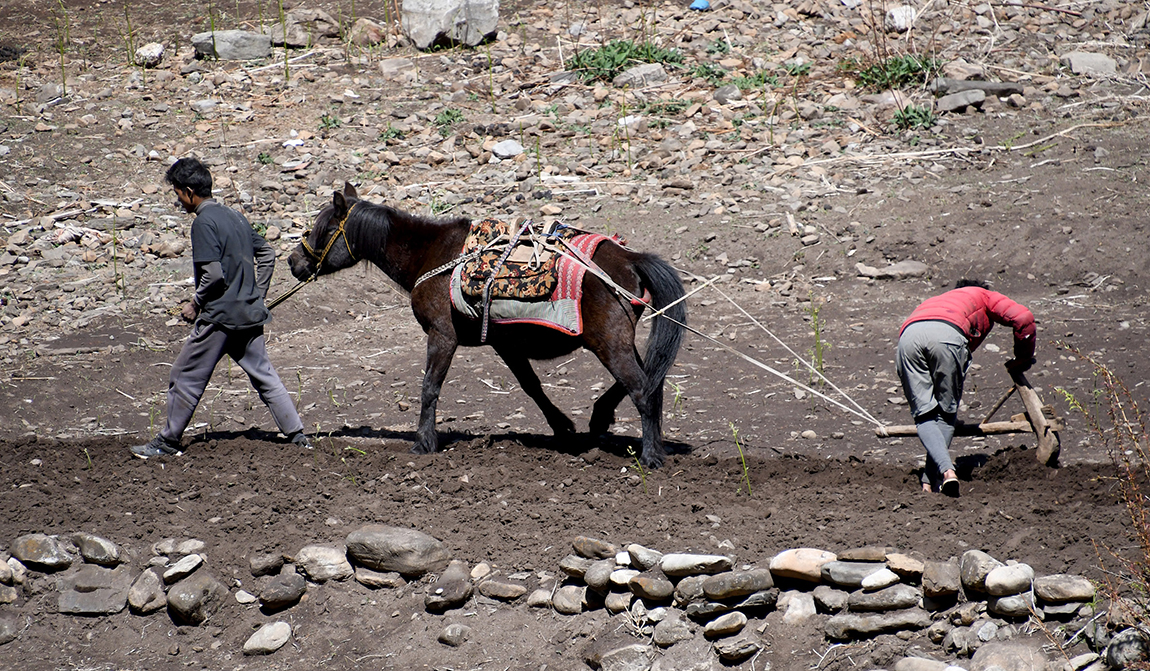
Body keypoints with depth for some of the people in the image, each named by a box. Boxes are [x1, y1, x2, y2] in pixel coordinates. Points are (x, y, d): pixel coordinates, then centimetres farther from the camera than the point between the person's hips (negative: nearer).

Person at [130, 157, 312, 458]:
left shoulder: (204, 222, -14)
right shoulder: (235, 216, 12)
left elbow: (213, 274, -21)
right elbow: (267, 255, 18)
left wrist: (195, 305, -8)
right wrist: (256, 295, 19)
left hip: (219, 317, -8)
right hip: (250, 314, 8)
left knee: (186, 377, 3)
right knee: (264, 376, 12)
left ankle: (167, 442, 9)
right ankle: (298, 435, 7)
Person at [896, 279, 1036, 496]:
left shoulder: (936, 301, 48)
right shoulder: (985, 296, 36)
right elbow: (1022, 318, 17)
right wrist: (1023, 359, 33)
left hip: (908, 334, 3)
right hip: (948, 334, -3)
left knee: (924, 415, 8)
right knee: (946, 412, 10)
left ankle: (946, 470, -13)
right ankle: (931, 481, -2)